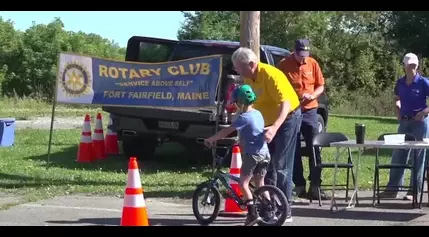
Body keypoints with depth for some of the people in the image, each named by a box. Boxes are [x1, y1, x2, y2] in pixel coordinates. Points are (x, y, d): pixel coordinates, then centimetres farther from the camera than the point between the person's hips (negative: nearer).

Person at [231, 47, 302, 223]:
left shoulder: (270, 75, -28)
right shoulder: (248, 78, -4)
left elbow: (285, 104, -35)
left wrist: (275, 128, -48)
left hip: (287, 119, -8)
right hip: (268, 122, 8)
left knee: (281, 167, -10)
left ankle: (285, 211, -5)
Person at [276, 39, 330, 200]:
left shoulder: (313, 64, 3)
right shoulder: (283, 65, -5)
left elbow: (321, 86, 8)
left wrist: (312, 95, -11)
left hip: (309, 111, 2)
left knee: (314, 150, 0)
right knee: (295, 151, 2)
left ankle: (315, 186, 4)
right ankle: (299, 186, 8)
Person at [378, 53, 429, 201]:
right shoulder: (400, 83, 5)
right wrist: (398, 111, 7)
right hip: (404, 122, 5)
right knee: (398, 155, 5)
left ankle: (414, 191, 7)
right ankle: (392, 188, 11)